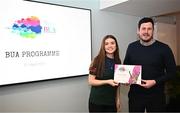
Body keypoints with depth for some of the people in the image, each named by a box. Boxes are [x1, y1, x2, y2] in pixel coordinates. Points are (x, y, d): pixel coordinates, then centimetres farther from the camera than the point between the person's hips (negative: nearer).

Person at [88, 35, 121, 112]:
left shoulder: (118, 62, 3)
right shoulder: (97, 60, -12)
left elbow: (117, 83, 10)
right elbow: (91, 81, -12)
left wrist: (118, 99, 7)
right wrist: (107, 81, -21)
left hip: (112, 102, 4)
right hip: (97, 101, -4)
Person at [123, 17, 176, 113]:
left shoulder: (164, 48, -7)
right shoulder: (132, 47, 2)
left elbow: (171, 72, -4)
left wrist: (155, 82, -17)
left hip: (156, 96, -2)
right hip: (135, 94, 2)